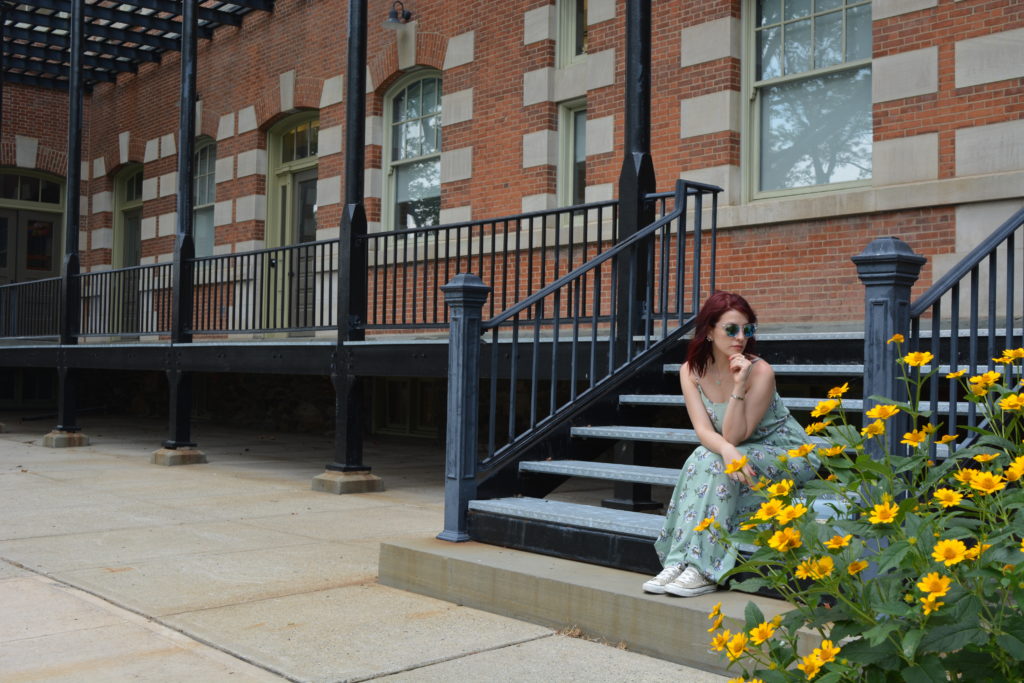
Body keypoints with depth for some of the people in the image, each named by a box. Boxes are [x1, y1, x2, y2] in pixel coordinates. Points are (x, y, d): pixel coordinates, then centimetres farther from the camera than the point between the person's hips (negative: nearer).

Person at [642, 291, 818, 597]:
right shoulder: (691, 371, -8)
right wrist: (727, 450, -40)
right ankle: (679, 562, -27)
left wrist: (739, 387, -35)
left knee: (713, 463, -30)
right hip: (742, 455, 4)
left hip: (789, 457, -4)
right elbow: (704, 430, -19)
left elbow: (734, 435, -24)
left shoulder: (760, 371, -22)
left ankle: (705, 570, -30)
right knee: (701, 458, -27)